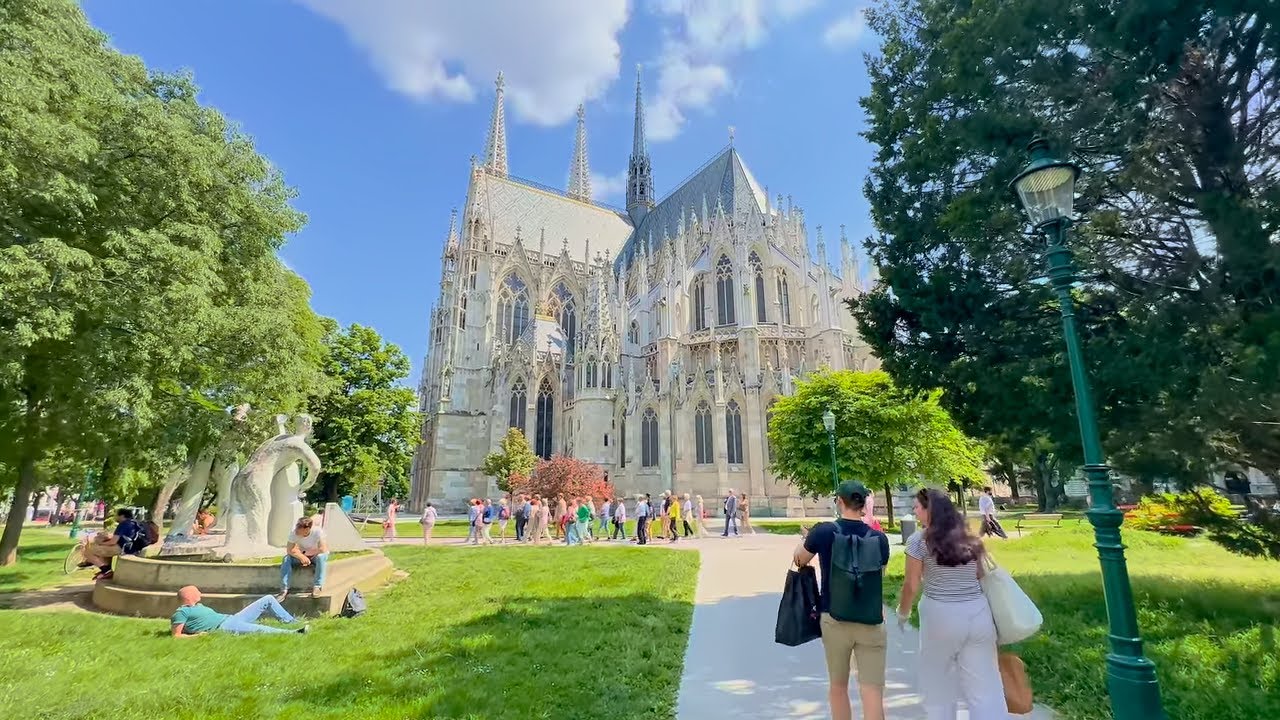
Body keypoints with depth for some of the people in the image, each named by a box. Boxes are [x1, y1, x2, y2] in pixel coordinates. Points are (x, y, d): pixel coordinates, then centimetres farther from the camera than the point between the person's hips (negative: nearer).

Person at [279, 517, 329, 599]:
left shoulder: (318, 531, -29)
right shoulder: (294, 533, -18)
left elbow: (323, 549, -31)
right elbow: (290, 550, -18)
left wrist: (308, 553, -23)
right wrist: (302, 557, -33)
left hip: (315, 556, -4)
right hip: (302, 556, 4)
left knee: (321, 557, -36)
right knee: (286, 559, -21)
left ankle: (317, 586, -27)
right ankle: (284, 590, -18)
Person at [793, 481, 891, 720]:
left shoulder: (823, 531, -10)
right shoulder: (878, 538, -5)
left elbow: (799, 560, 8)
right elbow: (880, 574, 12)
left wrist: (806, 539, 28)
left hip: (834, 619, 0)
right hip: (871, 622, 1)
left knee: (838, 686, 19)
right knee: (872, 693, 3)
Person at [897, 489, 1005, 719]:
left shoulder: (919, 540, -7)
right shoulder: (969, 539, 9)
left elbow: (912, 586, -3)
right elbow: (981, 577, 15)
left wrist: (903, 613, 13)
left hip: (940, 615, -5)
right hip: (978, 613, 5)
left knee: (939, 687, 13)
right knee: (986, 689, 11)